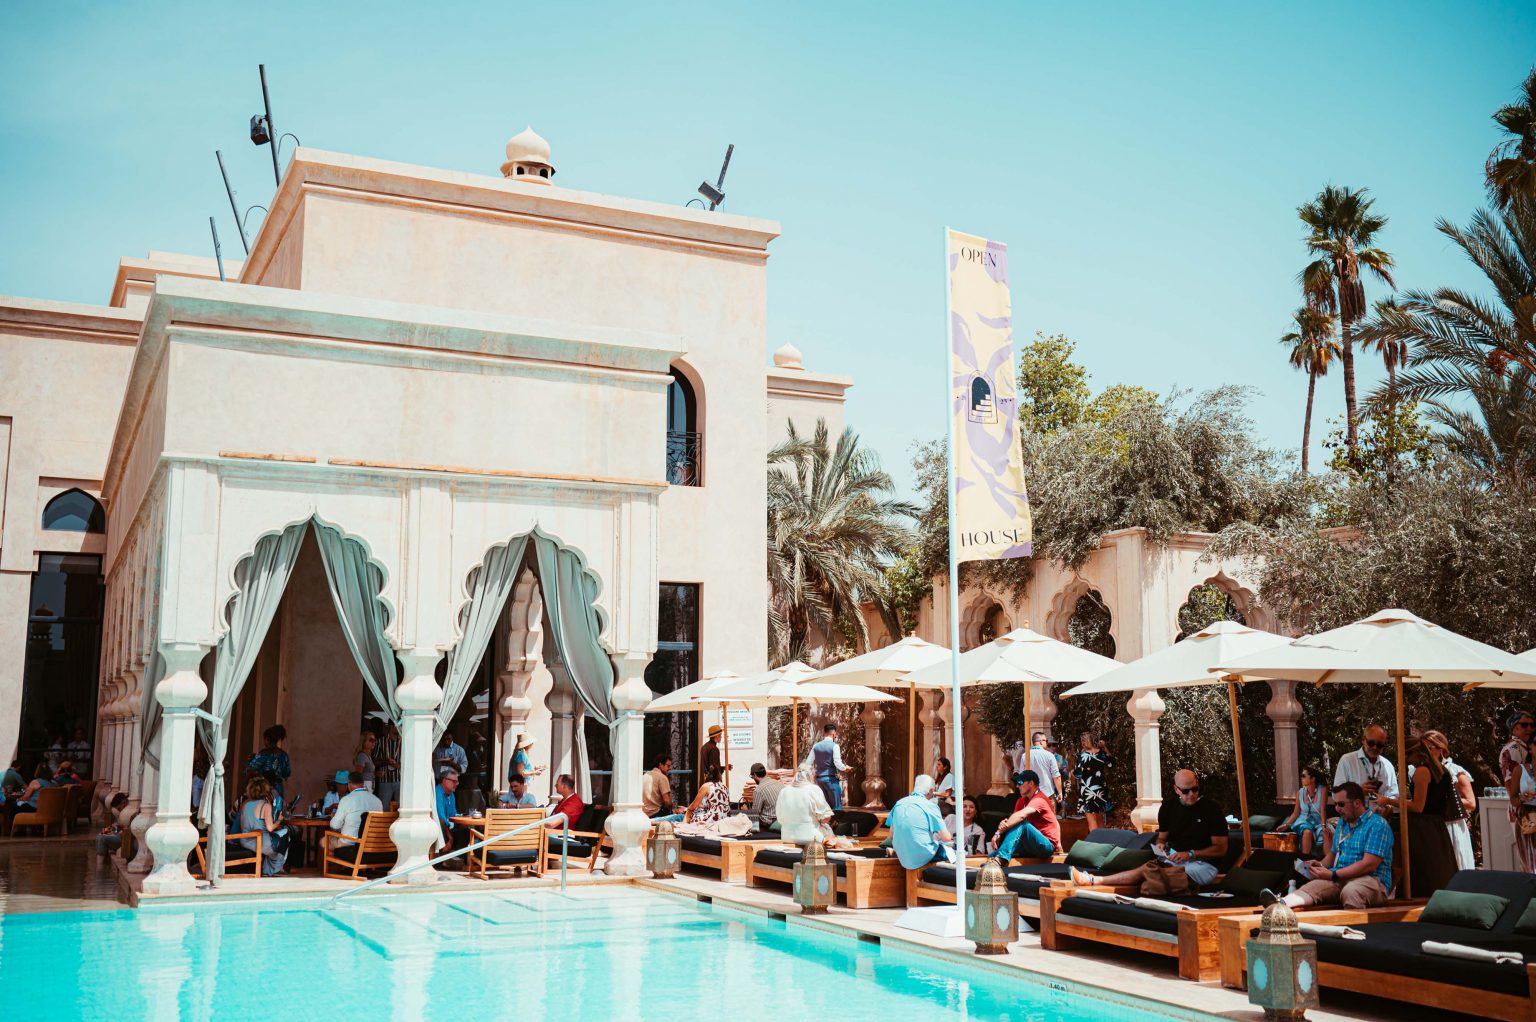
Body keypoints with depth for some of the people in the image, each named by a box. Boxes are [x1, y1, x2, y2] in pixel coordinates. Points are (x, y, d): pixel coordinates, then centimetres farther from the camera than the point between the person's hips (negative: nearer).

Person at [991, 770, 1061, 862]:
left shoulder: (1039, 800, -15)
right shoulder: (1022, 801, 12)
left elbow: (1021, 815, -31)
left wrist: (998, 832, -35)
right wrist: (1004, 824, -26)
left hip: (1048, 846, -9)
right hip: (1032, 846, 9)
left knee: (1021, 823, -30)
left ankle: (1001, 858, -46)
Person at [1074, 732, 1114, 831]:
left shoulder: (1083, 755, -15)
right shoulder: (1101, 753, 1)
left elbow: (1077, 773, -17)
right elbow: (1111, 763, 20)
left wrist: (1072, 772, 5)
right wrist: (1105, 748, 18)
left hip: (1088, 790, -5)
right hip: (1101, 790, 6)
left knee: (1091, 820, 0)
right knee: (1100, 819, 17)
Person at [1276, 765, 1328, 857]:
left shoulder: (1322, 790, -11)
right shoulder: (1300, 792, -1)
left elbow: (1323, 810, -17)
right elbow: (1296, 813, 7)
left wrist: (1323, 826, -29)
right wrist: (1286, 824, -4)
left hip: (1318, 822, -1)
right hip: (1304, 821, 1)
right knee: (1307, 832, -34)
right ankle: (1305, 859, -27)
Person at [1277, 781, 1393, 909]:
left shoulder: (1378, 824, -5)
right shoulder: (1342, 823, 22)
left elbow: (1369, 864, -14)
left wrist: (1333, 874, -15)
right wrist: (1320, 865, 5)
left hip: (1371, 879, -4)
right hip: (1339, 879, 4)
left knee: (1350, 891, -41)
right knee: (1309, 887, -29)